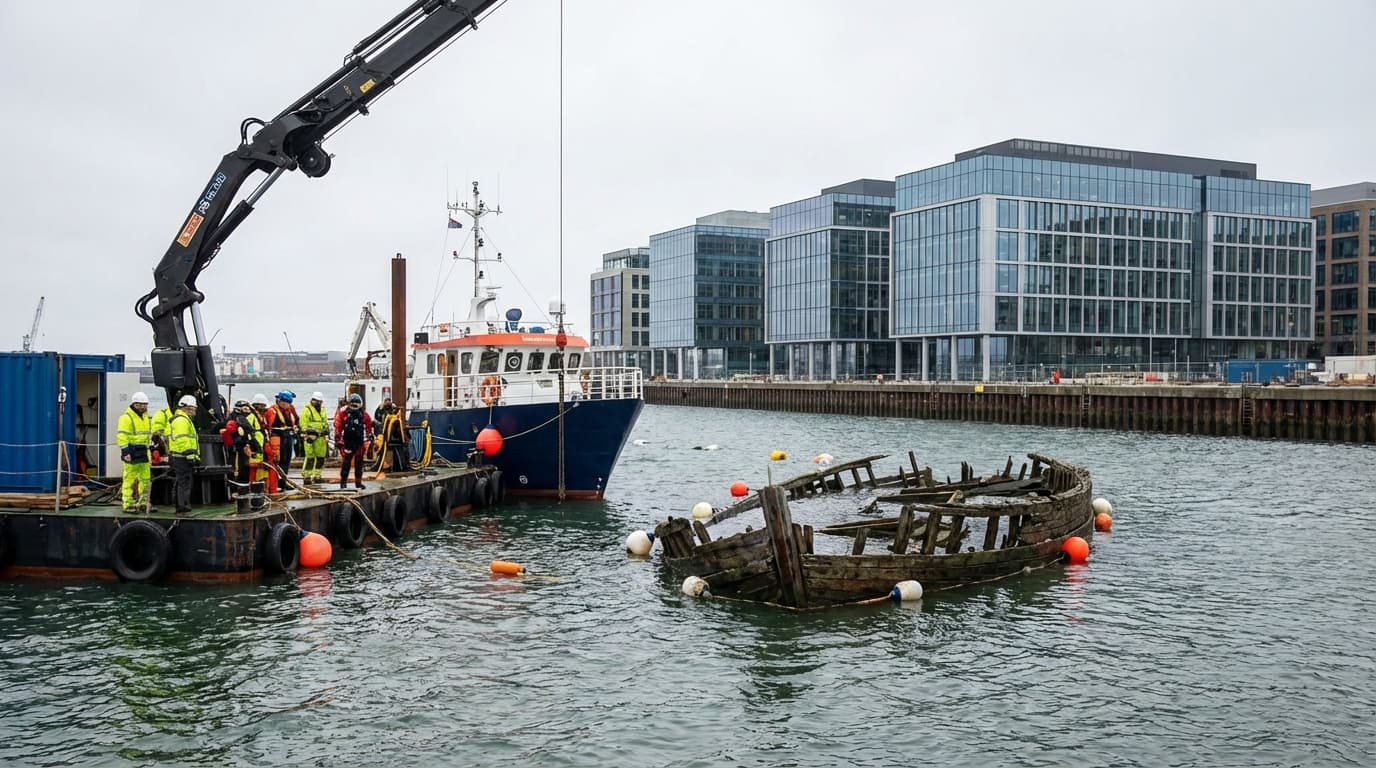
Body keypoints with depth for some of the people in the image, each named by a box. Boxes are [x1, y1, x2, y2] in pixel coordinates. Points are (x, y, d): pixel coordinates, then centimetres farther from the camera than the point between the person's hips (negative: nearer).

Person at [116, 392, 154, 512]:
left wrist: (148, 451, 25)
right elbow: (121, 436, -15)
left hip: (144, 453, 8)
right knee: (129, 479, -6)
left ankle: (142, 503, 18)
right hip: (132, 453, -8)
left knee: (145, 479, 10)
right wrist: (125, 451, -22)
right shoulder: (126, 417, -8)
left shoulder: (146, 417, 19)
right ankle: (128, 504, -3)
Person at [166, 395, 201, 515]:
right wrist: (190, 455, -23)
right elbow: (182, 440, -22)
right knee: (184, 483, -10)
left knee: (179, 483, 15)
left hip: (177, 457, 11)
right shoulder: (182, 420, -13)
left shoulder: (184, 419, 22)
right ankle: (184, 508, -11)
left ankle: (180, 509, 21)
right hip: (182, 458, -11)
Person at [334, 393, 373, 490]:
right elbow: (338, 427, -3)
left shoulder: (364, 415, 6)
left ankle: (358, 482, 14)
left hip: (359, 442, 3)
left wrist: (370, 436, 12)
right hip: (347, 442, -3)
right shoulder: (343, 414, -4)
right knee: (346, 462, -3)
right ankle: (343, 481, 6)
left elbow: (369, 426, 15)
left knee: (359, 463, 7)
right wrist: (337, 440, -5)